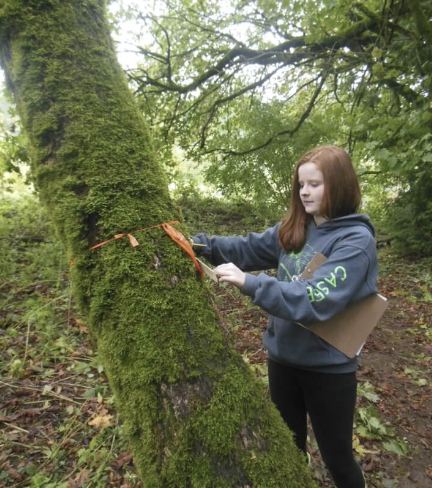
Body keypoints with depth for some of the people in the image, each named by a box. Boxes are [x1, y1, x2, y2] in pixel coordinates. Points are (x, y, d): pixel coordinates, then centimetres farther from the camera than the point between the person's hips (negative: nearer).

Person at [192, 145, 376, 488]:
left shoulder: (356, 241, -20)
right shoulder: (293, 229, -1)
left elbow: (316, 300, -31)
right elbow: (249, 248, 2)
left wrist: (249, 283, -38)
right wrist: (201, 244, -13)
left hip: (328, 366, -5)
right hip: (283, 355, 6)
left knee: (336, 456, 18)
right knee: (288, 443, 26)